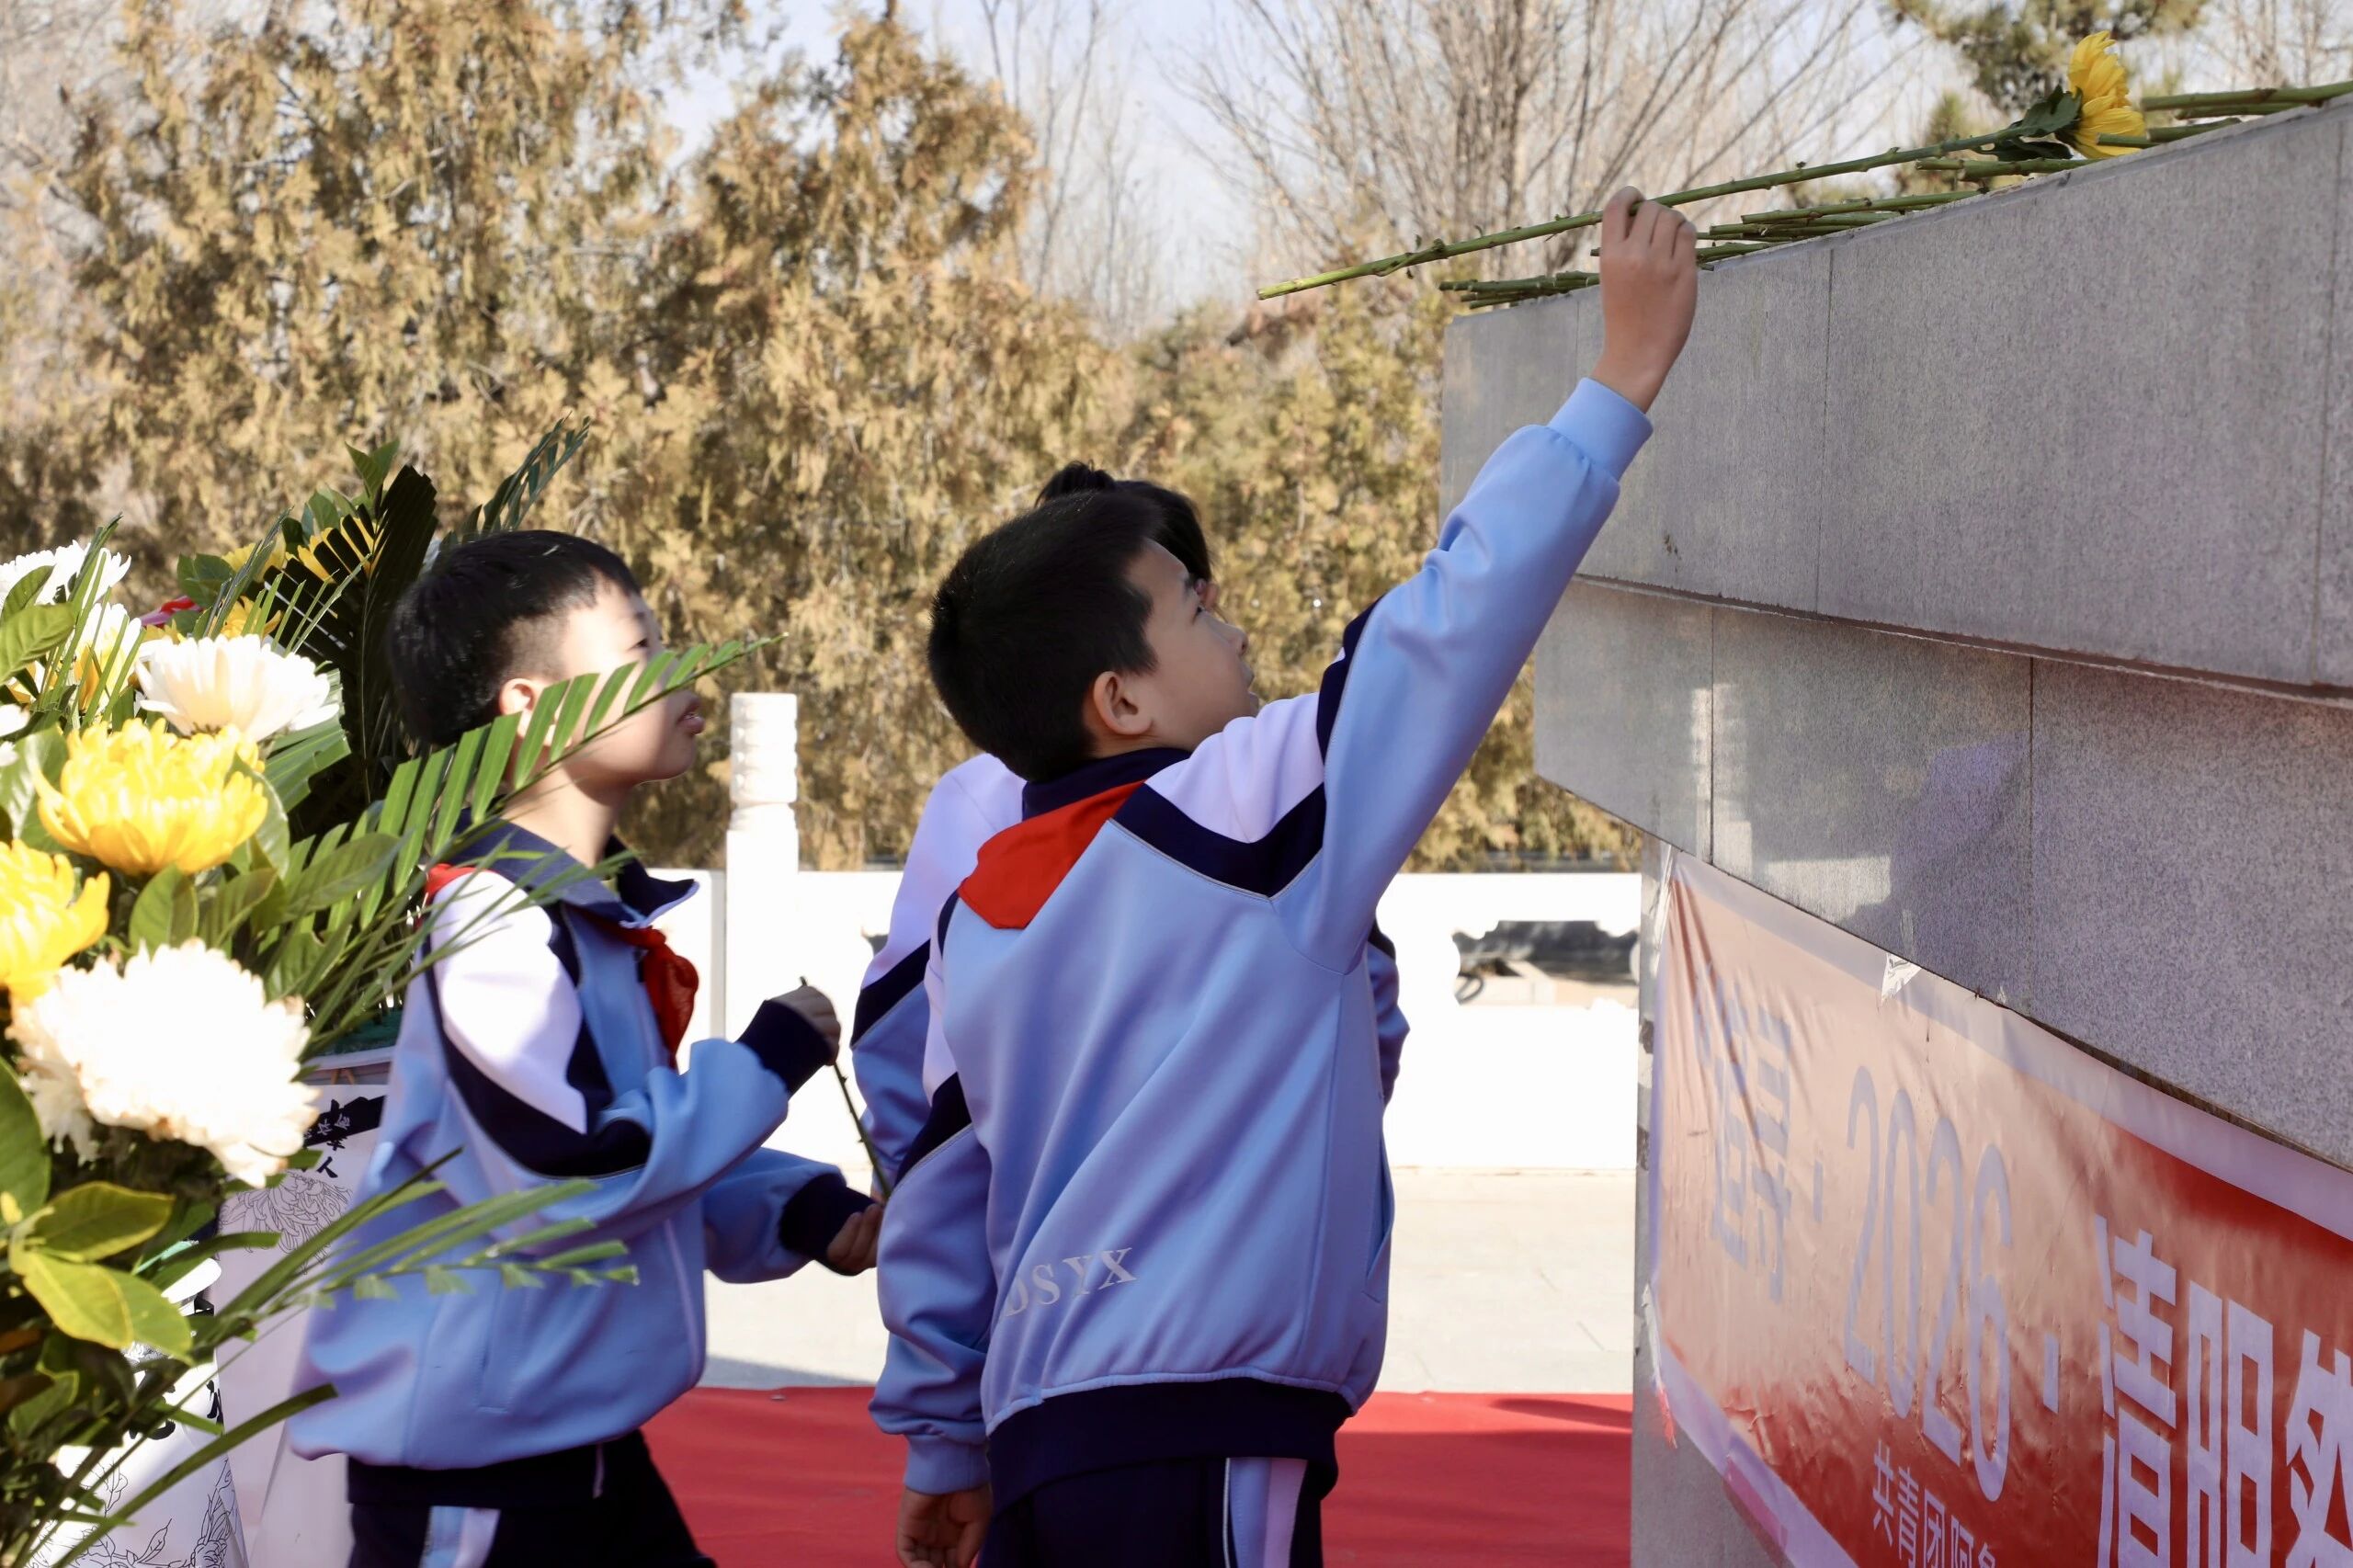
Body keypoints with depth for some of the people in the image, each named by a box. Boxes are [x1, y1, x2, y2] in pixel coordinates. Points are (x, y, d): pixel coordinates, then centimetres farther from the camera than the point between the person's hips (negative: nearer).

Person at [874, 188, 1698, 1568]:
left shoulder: (979, 914, 11)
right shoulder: (1247, 813, -10)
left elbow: (938, 1202, 17)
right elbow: (1460, 617, -10)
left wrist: (945, 1448, 26)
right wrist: (1627, 372, -3)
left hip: (1041, 1426, 8)